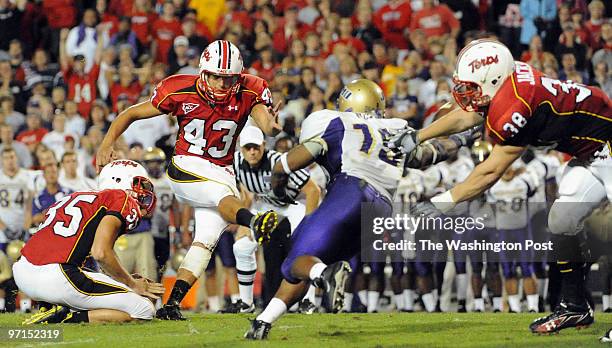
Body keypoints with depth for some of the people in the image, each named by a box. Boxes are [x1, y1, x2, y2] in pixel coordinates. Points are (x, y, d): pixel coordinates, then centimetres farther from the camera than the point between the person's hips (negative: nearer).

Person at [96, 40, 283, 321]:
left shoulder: (248, 92, -9)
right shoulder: (181, 91, -13)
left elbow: (266, 124, -24)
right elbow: (131, 114, -3)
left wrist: (272, 126, -49)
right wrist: (106, 145, -15)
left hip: (221, 172, 4)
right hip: (186, 168, -4)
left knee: (206, 240, -7)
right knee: (225, 198, -34)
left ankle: (172, 304, -7)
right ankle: (254, 222, -65)